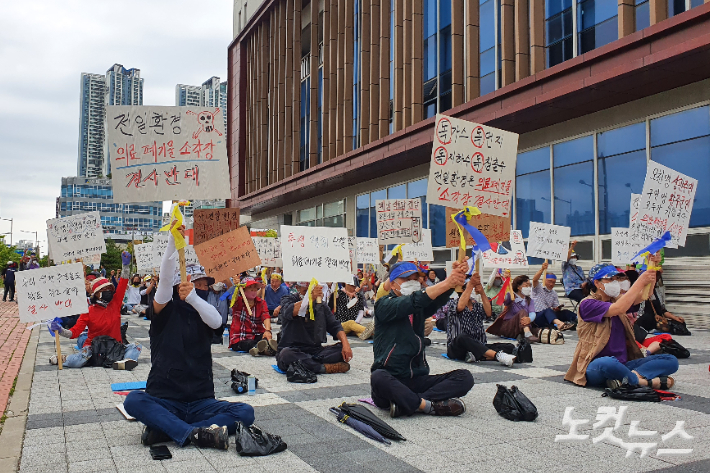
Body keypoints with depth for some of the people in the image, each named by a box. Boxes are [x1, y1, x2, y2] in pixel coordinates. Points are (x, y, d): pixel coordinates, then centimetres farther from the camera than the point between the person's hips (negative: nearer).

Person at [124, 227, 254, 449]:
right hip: (164, 401, -2)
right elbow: (165, 279, -16)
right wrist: (172, 242, -30)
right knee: (133, 400, -32)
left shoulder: (204, 315, 10)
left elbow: (217, 321, -16)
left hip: (200, 403, 2)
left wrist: (192, 297, -34)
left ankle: (163, 428, -24)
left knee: (245, 412, -23)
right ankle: (197, 434, -37)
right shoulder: (167, 312, 4)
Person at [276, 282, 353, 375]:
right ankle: (326, 368, -29)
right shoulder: (288, 300, 3)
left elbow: (335, 326, 10)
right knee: (286, 355, -38)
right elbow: (289, 312, -22)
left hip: (316, 350, 4)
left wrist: (345, 343, -10)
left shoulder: (321, 304, 14)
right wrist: (311, 298, -36)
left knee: (345, 352, -18)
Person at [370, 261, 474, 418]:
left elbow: (438, 300, -8)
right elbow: (413, 302, -21)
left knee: (464, 377, -13)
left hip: (417, 380, 6)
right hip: (391, 378, -6)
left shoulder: (420, 308, 14)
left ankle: (404, 403, -26)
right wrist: (447, 282, -30)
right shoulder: (384, 305, -1)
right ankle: (429, 405, -27)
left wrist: (455, 280, -29)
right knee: (378, 377, -38)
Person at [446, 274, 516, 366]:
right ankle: (497, 355, -49)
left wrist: (482, 292, -12)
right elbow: (460, 307, -19)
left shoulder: (478, 306, 20)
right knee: (462, 337, -40)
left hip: (478, 347, 6)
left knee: (510, 347, -14)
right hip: (457, 347, -5)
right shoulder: (452, 303, 6)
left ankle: (476, 356, -36)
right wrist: (471, 284, -18)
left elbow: (488, 313, -3)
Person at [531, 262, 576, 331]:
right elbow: (534, 279, -15)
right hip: (537, 316, -6)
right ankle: (559, 323, -66)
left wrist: (557, 309, -10)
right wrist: (542, 269, -31)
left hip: (550, 316, 6)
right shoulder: (538, 288, 8)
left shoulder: (554, 293, 24)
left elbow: (556, 307, 16)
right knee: (548, 310, -37)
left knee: (565, 312, -18)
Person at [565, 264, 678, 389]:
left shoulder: (617, 299, 16)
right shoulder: (587, 304, -6)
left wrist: (652, 268, -15)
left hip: (622, 364, 7)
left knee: (671, 361, -8)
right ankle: (646, 382, -19)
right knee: (607, 363, -42)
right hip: (596, 368, -7)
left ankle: (630, 376, -27)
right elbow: (618, 309, -22)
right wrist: (640, 282, -20)